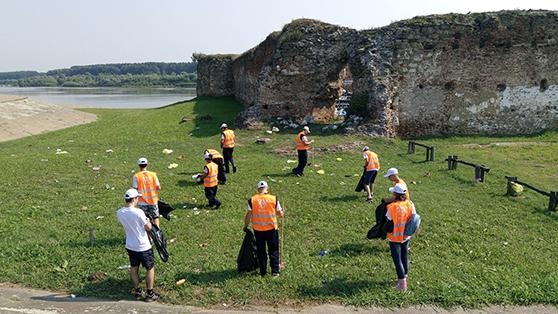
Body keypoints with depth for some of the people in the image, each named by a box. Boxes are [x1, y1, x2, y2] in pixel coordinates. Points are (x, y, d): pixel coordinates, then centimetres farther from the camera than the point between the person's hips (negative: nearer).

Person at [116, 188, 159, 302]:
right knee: (150, 268, 11)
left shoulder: (119, 213, -7)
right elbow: (148, 228, -18)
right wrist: (148, 220, 2)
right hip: (143, 247, -6)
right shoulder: (138, 212, -26)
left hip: (130, 246, 6)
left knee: (134, 268, 20)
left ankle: (137, 291, 32)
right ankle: (150, 294, 18)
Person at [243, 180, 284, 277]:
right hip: (271, 229, -1)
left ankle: (263, 271, 22)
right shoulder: (274, 199, -8)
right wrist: (282, 213, 22)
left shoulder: (252, 200, -6)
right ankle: (275, 271, 17)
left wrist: (246, 225, 11)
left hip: (258, 230, 1)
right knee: (273, 251, 14)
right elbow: (280, 214, -1)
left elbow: (248, 215, -4)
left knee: (261, 251, 15)